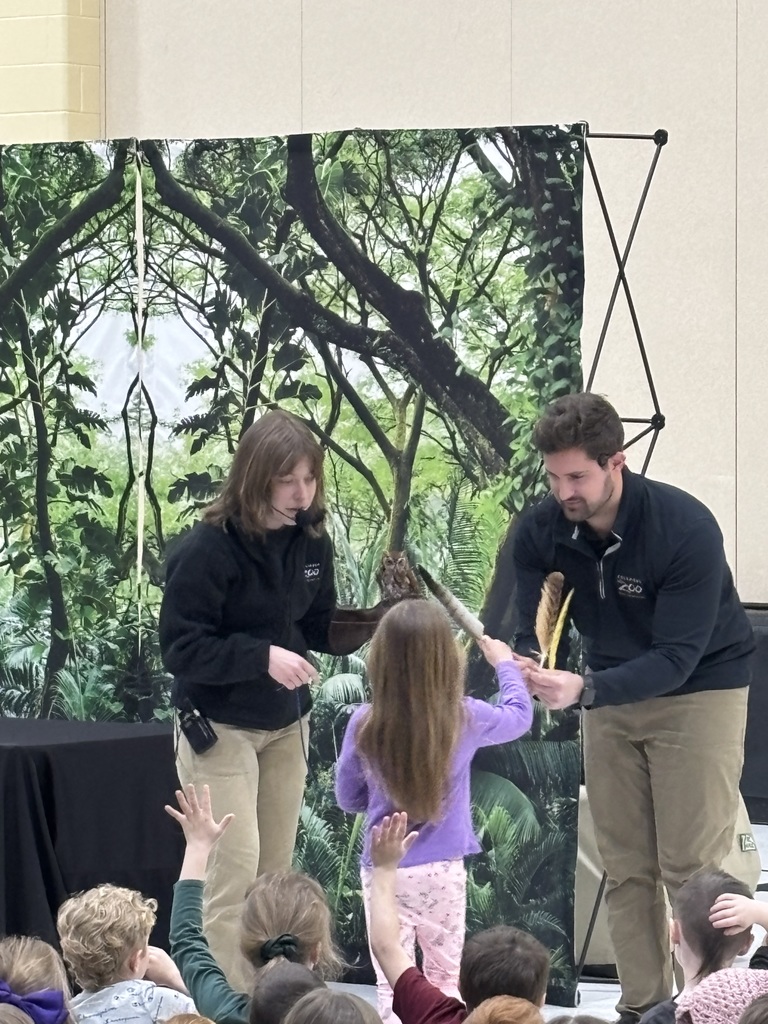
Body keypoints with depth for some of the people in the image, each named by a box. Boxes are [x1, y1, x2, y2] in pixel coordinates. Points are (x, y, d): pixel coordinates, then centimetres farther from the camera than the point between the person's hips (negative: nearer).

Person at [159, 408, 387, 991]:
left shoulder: (311, 543, -1)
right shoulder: (207, 550, -21)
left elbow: (320, 629, 8)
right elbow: (180, 647, -20)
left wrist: (373, 625, -12)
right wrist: (262, 656, -30)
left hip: (287, 725, 6)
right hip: (218, 728, -6)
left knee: (277, 871, 8)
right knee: (236, 868, -11)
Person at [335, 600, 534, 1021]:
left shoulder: (364, 725, -9)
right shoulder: (464, 719, -8)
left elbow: (347, 797, 4)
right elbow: (519, 715, 13)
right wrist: (505, 663, 29)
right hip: (444, 871, 1)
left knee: (392, 986, 2)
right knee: (445, 980, 14)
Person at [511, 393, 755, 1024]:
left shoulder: (686, 528, -29)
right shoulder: (540, 532, -14)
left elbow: (677, 657, -31)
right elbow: (533, 629, -12)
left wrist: (583, 689, -45)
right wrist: (524, 664, -38)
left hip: (700, 688, -5)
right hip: (612, 690, 5)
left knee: (691, 869, -8)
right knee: (626, 867, 5)